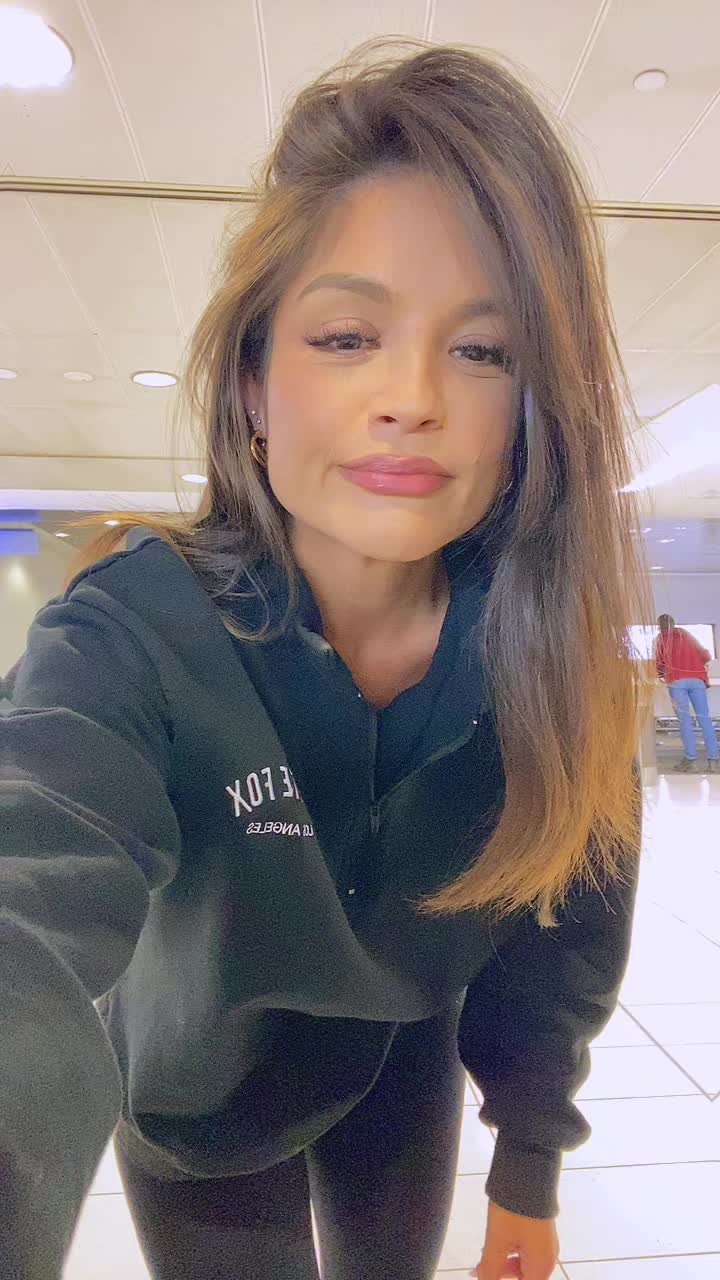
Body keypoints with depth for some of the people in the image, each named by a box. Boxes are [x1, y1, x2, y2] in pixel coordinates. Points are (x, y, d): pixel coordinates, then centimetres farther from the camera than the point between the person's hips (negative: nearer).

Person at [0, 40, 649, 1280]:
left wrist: (528, 1162, -1)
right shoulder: (136, 628, -32)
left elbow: (570, 907, -9)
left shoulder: (553, 649, -22)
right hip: (201, 1098, -2)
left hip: (407, 1067, 3)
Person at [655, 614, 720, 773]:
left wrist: (662, 672, 24)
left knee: (685, 720, -5)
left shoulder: (661, 637, 14)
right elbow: (706, 656, 23)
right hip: (697, 679, 3)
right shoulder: (686, 634, 24)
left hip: (676, 681, -2)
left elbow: (658, 662, 6)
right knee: (705, 718, -1)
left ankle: (691, 759, -13)